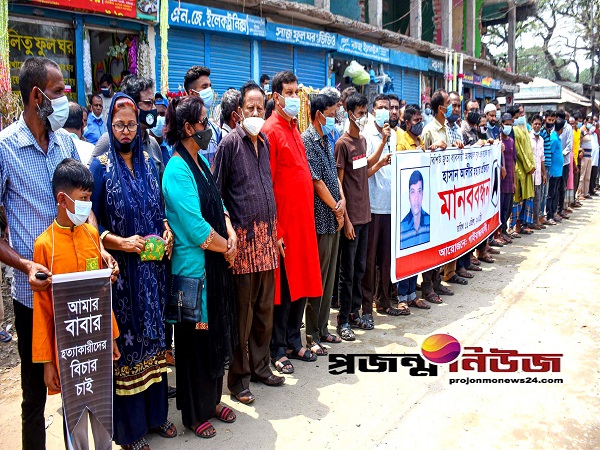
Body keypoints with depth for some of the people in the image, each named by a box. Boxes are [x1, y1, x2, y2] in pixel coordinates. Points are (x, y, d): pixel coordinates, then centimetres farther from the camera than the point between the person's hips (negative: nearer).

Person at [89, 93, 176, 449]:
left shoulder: (148, 163, 8)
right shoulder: (101, 167, -6)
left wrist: (167, 231, -5)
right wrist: (122, 242, -21)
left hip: (153, 267, 5)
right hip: (122, 271, -4)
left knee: (153, 336, 13)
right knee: (127, 342, 4)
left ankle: (155, 413, 29)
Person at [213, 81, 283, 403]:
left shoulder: (264, 142, 15)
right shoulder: (230, 142, -5)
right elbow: (216, 191, -7)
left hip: (267, 234, 7)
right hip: (243, 235, -6)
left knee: (265, 306, 13)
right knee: (242, 309, 0)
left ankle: (259, 365, 27)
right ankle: (238, 377, 12)